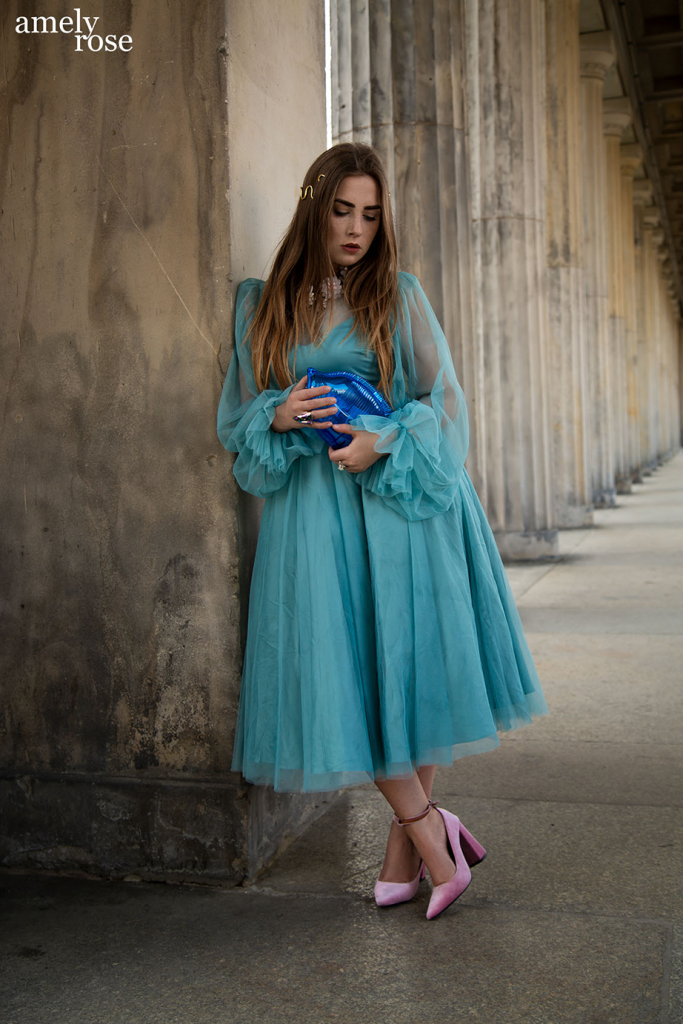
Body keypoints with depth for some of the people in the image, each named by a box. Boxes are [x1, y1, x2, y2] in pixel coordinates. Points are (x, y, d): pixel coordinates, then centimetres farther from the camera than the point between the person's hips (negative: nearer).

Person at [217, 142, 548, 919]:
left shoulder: (398, 296, 5)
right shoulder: (262, 304, 9)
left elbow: (444, 399, 2)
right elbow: (239, 415, 10)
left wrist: (385, 442, -16)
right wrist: (278, 418, -12)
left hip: (399, 504, -1)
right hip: (314, 511, 1)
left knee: (406, 671, 3)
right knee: (344, 678, -3)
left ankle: (403, 848, 17)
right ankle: (430, 834, 10)